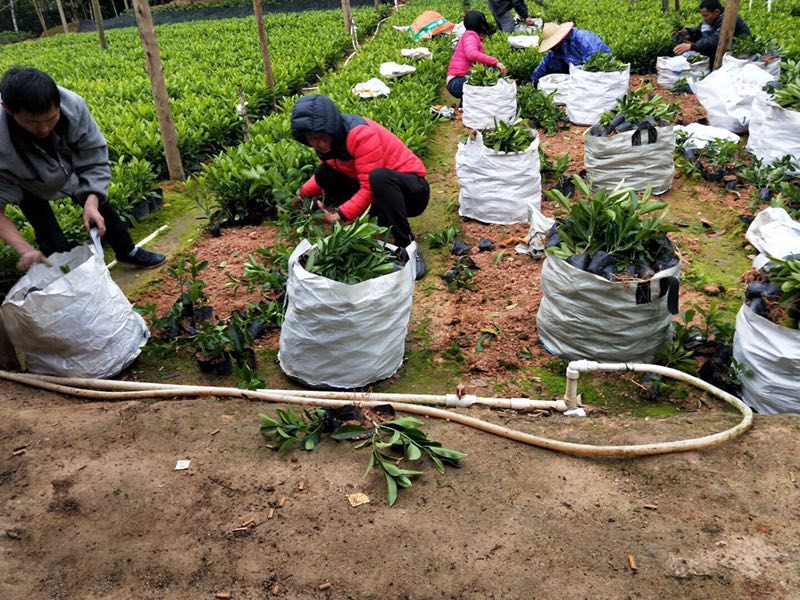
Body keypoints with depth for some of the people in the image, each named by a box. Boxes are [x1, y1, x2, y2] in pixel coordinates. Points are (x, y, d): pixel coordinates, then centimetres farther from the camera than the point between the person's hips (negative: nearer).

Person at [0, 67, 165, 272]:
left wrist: (92, 201, -38)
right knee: (47, 232, -10)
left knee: (99, 204, 15)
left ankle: (128, 252, 38)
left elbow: (95, 158, -25)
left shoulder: (73, 106, -39)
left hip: (69, 169, 3)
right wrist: (24, 249, -46)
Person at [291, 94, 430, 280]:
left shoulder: (360, 134, -25)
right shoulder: (328, 141, -2)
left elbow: (370, 187, -30)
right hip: (384, 189, 8)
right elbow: (324, 177, 9)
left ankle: (407, 247, -27)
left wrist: (341, 214, -35)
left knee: (378, 177, -39)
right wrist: (302, 194, -4)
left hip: (413, 189, -8)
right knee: (324, 173, -1)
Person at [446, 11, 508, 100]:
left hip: (461, 80, 10)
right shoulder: (471, 35, -6)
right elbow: (472, 54, -27)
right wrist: (495, 62, -24)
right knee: (493, 70, -24)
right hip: (457, 82, -10)